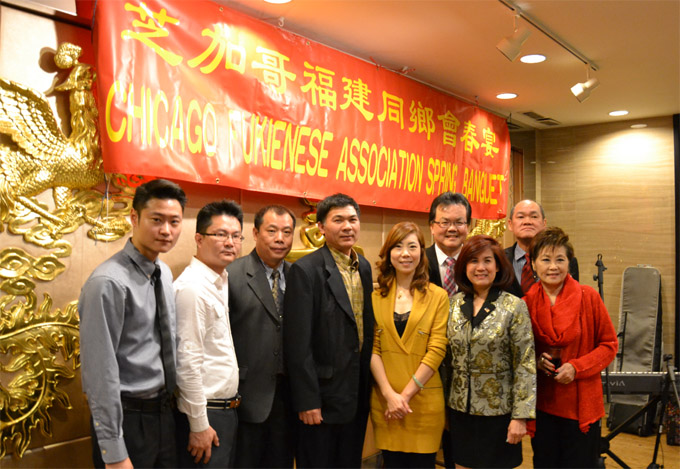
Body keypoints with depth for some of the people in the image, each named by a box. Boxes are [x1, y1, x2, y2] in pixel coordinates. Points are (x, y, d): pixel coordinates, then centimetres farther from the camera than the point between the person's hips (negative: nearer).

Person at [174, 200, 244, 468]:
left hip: (228, 410, 8)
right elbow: (187, 360, -20)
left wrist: (229, 408, 11)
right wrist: (199, 425, -17)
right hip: (206, 414, -8)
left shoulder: (224, 282, 8)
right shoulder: (192, 287, -18)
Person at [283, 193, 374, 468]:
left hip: (358, 394, 6)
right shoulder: (305, 270, -15)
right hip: (323, 396, -6)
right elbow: (298, 343, -17)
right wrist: (307, 401, -17)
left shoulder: (364, 267, 7)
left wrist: (368, 387, 11)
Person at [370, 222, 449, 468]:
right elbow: (372, 348, 0)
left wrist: (405, 395, -12)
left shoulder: (438, 297, -1)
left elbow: (436, 350, -7)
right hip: (384, 401, 2)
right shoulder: (376, 297, 4)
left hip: (424, 401, -1)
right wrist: (389, 394, -11)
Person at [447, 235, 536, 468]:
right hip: (460, 410, 4)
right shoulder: (455, 303, 3)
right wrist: (445, 406, 8)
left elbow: (525, 365, -10)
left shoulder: (514, 307, -9)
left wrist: (520, 416, -13)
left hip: (498, 412, -3)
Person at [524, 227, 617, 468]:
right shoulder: (527, 302, -1)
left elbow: (609, 344, -2)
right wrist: (535, 360, -10)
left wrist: (577, 367, -15)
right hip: (541, 402, 2)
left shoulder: (588, 297, -8)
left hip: (581, 403, -2)